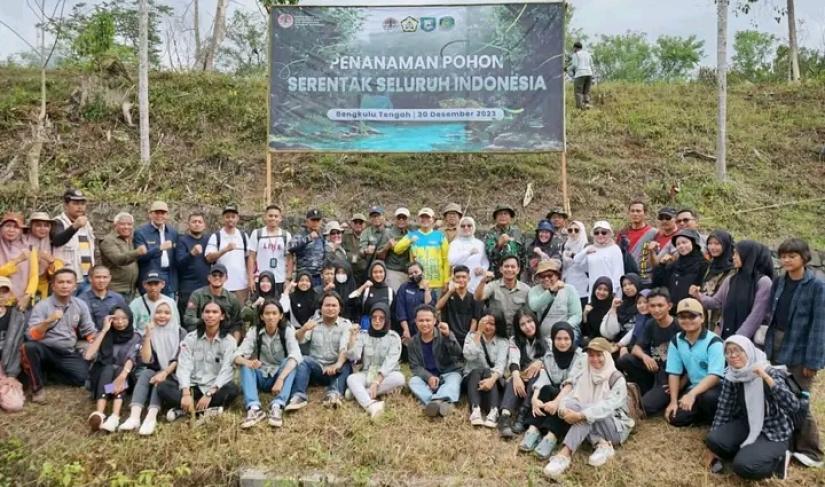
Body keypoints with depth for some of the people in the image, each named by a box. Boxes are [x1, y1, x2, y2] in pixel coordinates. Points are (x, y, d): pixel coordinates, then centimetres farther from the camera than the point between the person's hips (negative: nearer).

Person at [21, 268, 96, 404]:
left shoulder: (80, 305, 3)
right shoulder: (42, 306, -7)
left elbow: (89, 331, 8)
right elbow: (32, 336, -17)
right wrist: (48, 321, -32)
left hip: (69, 354, 2)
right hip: (45, 351, -2)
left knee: (82, 376, -23)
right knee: (29, 347, -35)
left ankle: (47, 371, 6)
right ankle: (38, 387, -14)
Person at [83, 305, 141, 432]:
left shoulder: (135, 337, 1)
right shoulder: (105, 335, 3)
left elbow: (131, 358, -18)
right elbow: (88, 356, -14)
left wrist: (122, 375, -39)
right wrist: (104, 330, -14)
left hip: (124, 377, 0)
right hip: (102, 375, 0)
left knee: (119, 370, -33)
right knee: (109, 369, -32)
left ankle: (115, 417, -53)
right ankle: (99, 414, -53)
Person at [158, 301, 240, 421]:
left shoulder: (229, 341, -2)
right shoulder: (190, 338, 2)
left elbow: (226, 370, -13)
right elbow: (184, 366, -9)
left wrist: (209, 394, -28)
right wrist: (186, 394, -26)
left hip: (214, 388, -2)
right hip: (192, 386, 2)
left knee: (232, 389, -33)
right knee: (163, 387, -24)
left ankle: (184, 409, -28)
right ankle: (206, 409, -32)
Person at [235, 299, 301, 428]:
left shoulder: (287, 331, -11)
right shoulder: (254, 332, -6)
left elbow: (295, 356, -28)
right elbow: (237, 356, -17)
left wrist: (280, 379, -43)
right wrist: (248, 362, -41)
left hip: (280, 375, -1)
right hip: (261, 378, 2)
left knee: (290, 362, -30)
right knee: (245, 366, -26)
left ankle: (277, 407, -44)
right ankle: (254, 408, -42)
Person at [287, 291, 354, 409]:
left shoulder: (346, 324, 4)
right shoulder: (314, 322, 10)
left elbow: (345, 346, -14)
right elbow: (298, 340, -4)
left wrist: (338, 364, -34)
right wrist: (303, 329, -28)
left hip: (335, 369, -1)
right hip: (315, 367, 1)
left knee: (346, 365, -30)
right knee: (303, 360, -26)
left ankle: (334, 394, -51)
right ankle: (298, 396, -42)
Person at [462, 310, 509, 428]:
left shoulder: (503, 342, 2)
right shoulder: (471, 336, 4)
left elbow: (500, 364, -16)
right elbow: (469, 356, -16)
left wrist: (492, 379, -37)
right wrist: (479, 333, -15)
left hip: (493, 380, 0)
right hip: (471, 378, 0)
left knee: (487, 372, -32)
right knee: (477, 371, -32)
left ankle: (493, 412, -51)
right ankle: (475, 410, -53)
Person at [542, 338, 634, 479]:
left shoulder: (617, 379, -10)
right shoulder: (584, 376, 5)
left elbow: (608, 406, -26)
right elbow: (571, 396, -8)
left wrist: (581, 415, -39)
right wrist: (563, 410, -32)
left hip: (617, 429, -4)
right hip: (591, 428, 5)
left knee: (587, 412, -34)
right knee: (572, 405, -24)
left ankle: (565, 454, -46)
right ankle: (601, 445, -29)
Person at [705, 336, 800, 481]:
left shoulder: (770, 373, -21)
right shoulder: (731, 376, -7)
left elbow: (794, 406, -34)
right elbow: (723, 409, 1)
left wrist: (767, 379, -44)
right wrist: (712, 441, 3)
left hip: (774, 432, -5)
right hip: (747, 425, 5)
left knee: (744, 466, -25)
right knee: (714, 440, -20)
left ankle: (779, 460, 3)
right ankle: (747, 453, 4)